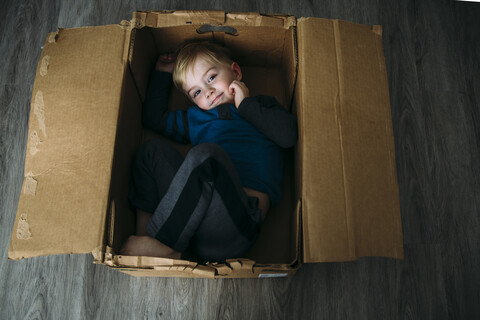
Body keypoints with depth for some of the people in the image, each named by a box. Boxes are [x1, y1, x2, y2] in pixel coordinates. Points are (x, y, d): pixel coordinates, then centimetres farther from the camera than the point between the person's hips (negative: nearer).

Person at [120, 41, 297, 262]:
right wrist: (162, 74, 39)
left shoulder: (263, 107, 18)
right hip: (193, 218, 5)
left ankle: (163, 246, -21)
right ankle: (144, 234, -13)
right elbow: (153, 117, 37)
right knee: (154, 150, 1)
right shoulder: (197, 118, 29)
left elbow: (287, 136, -3)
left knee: (205, 153, -29)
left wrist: (245, 104, 4)